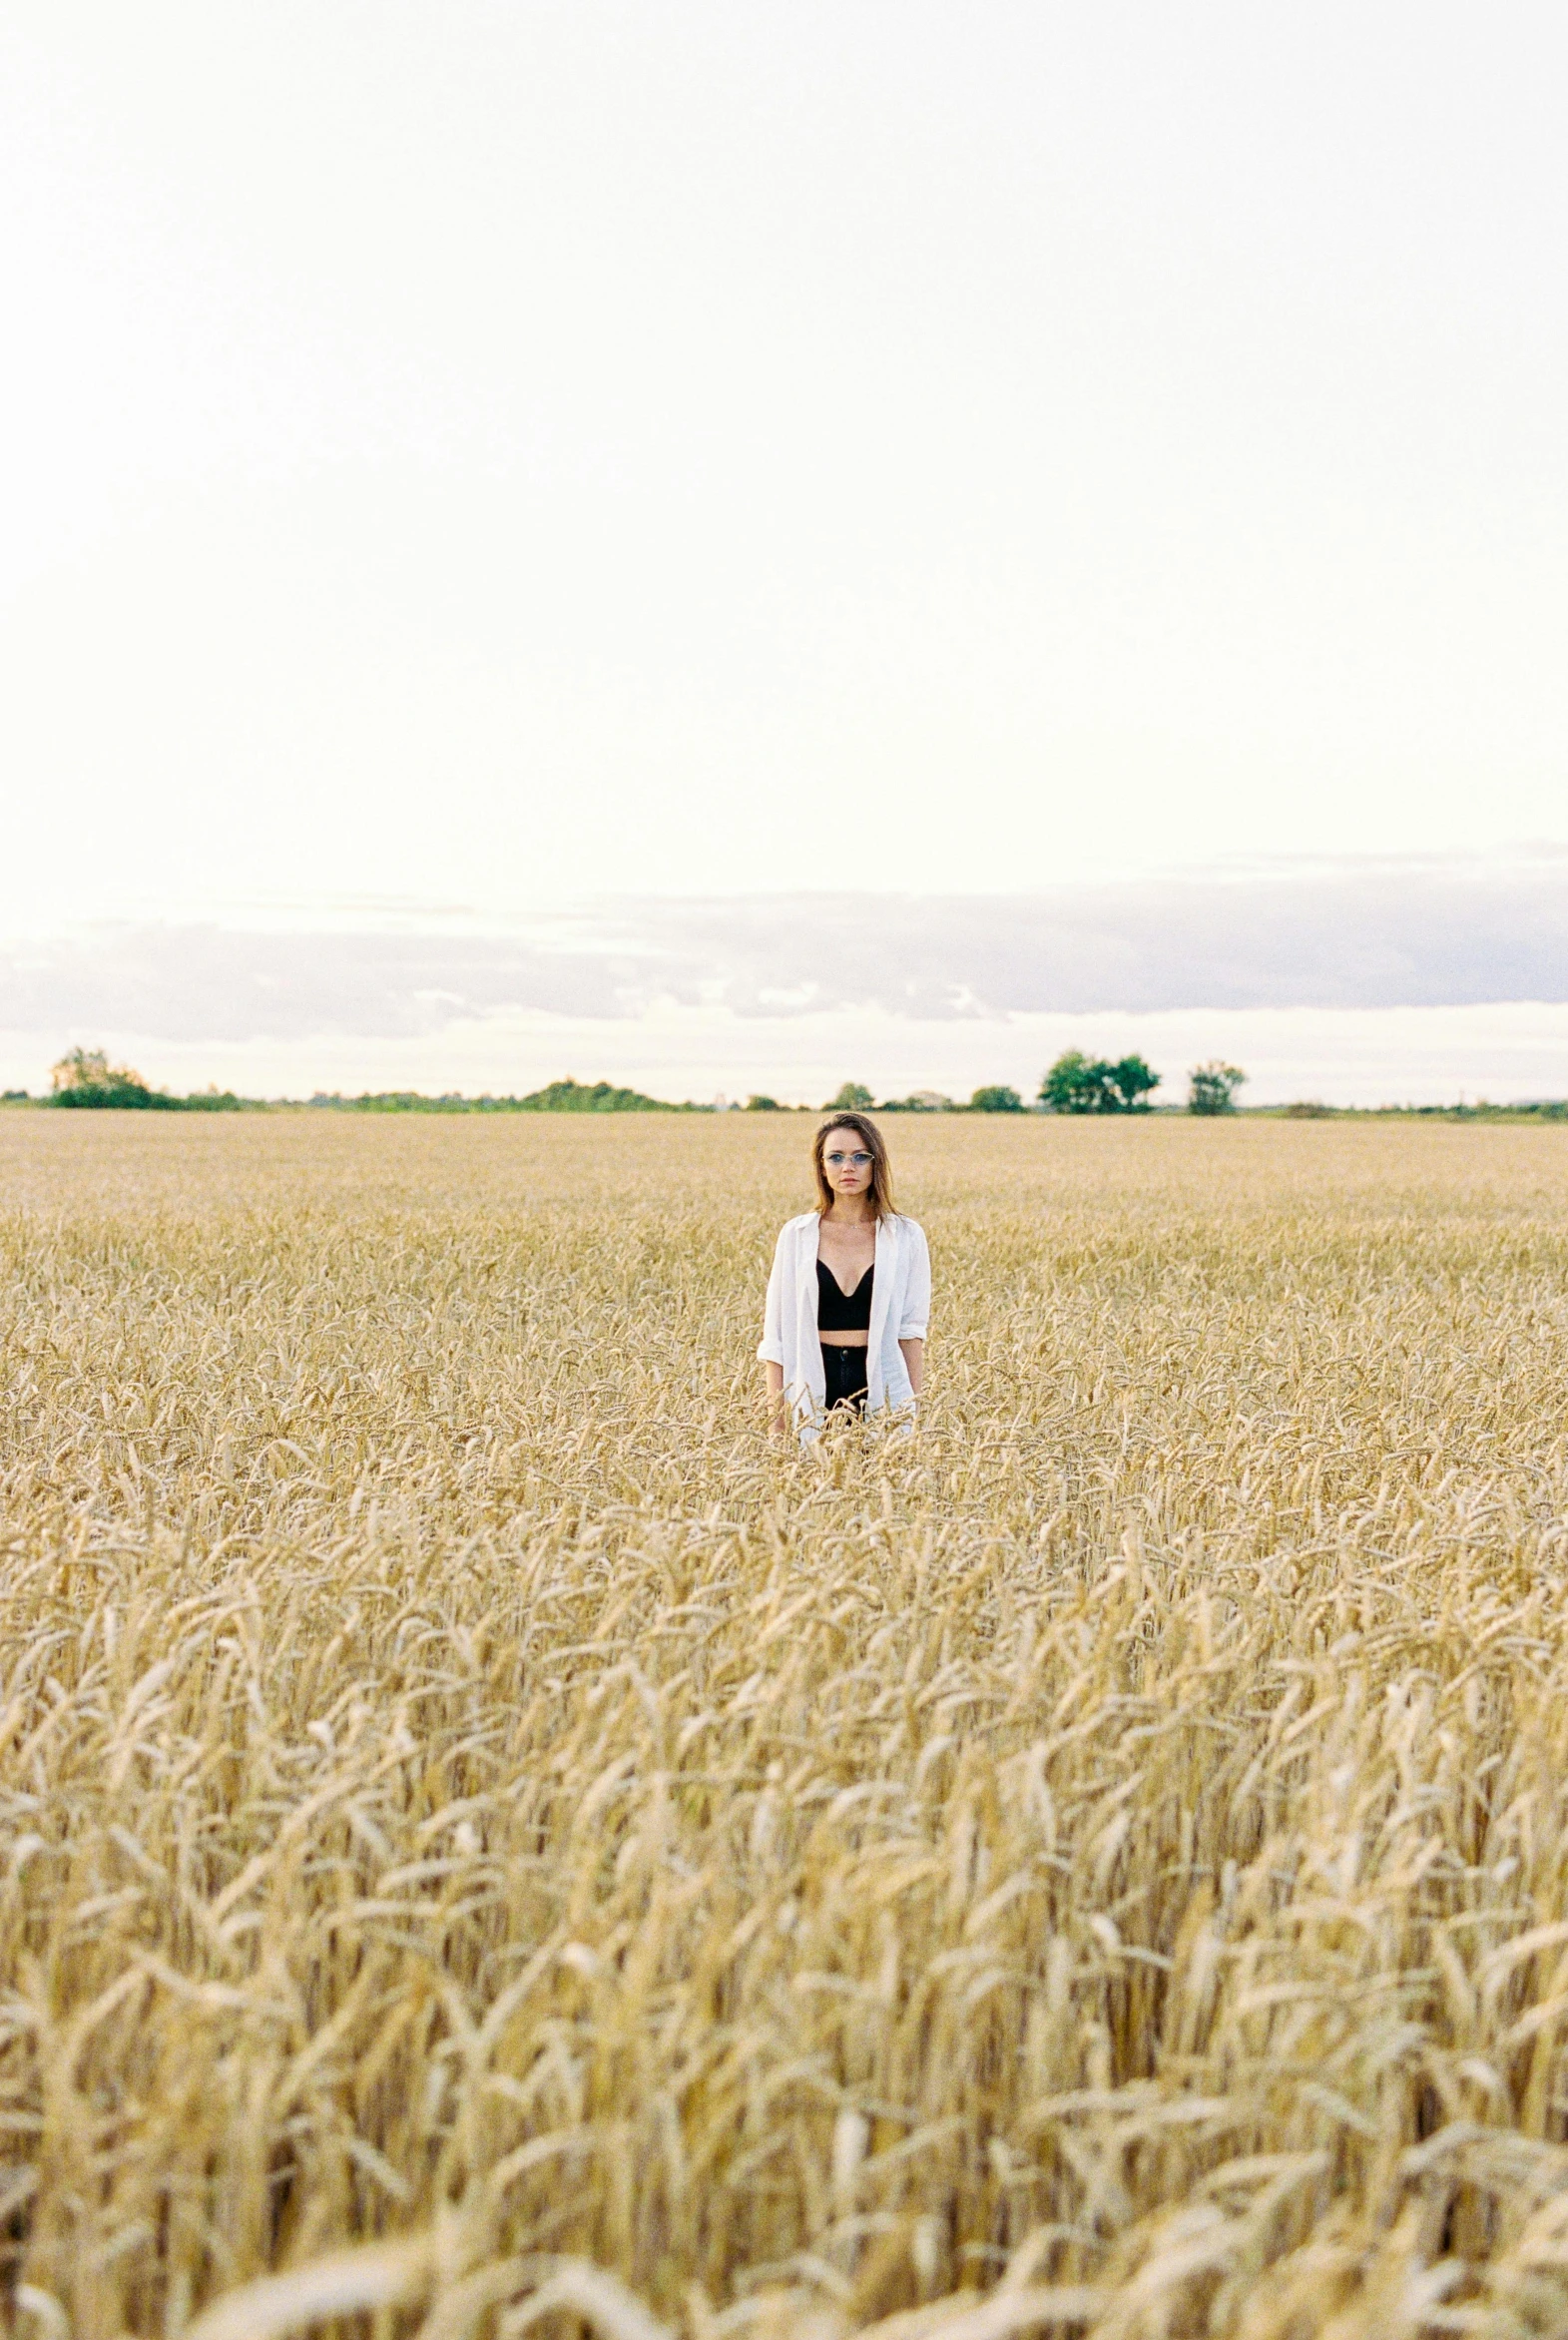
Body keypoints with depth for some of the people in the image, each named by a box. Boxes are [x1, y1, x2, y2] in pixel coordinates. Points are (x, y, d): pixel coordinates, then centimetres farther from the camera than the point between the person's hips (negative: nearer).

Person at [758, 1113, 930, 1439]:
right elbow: (776, 1333, 2)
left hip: (882, 1389, 0)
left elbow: (911, 1330, 3)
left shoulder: (905, 1237, 2)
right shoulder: (796, 1235, 2)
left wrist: (913, 1409, -1)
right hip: (814, 1389, 0)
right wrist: (776, 1417, -2)